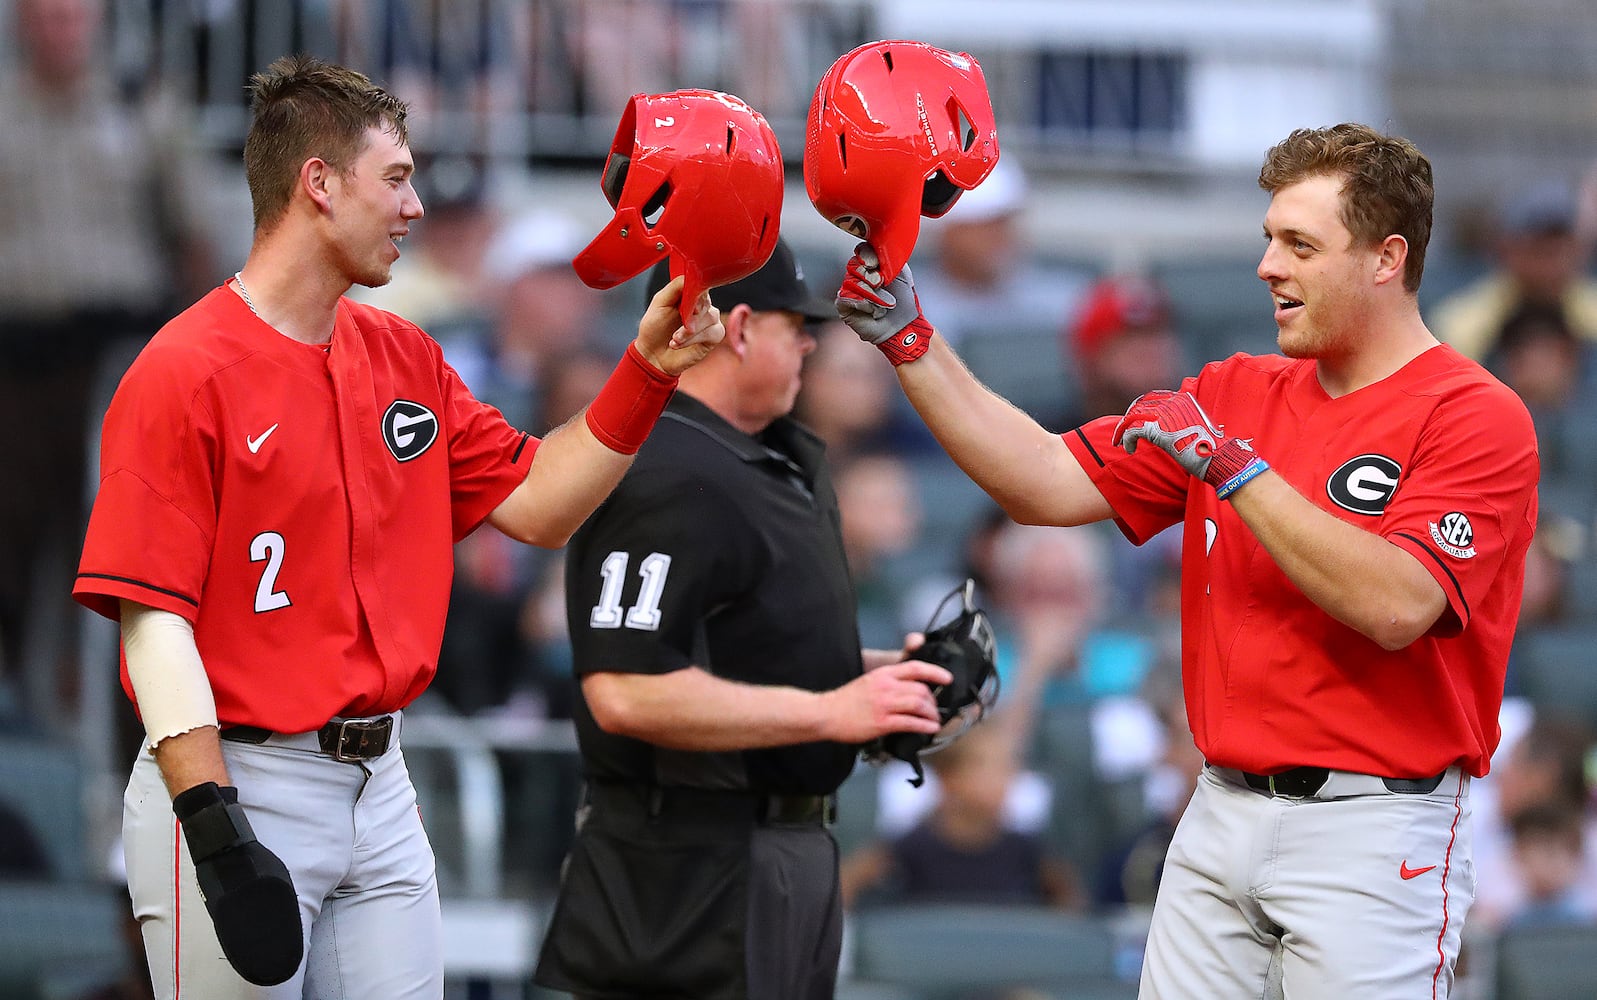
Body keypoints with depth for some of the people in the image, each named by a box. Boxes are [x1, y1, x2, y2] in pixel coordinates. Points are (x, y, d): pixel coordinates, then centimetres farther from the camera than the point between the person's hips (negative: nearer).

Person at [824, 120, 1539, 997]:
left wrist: (1230, 464, -20)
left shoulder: (1474, 417, -9)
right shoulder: (1239, 393, 13)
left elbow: (1396, 606, -23)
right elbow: (1049, 485, 9)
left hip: (1371, 829, -6)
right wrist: (909, 341, 1)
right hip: (1222, 815, 6)